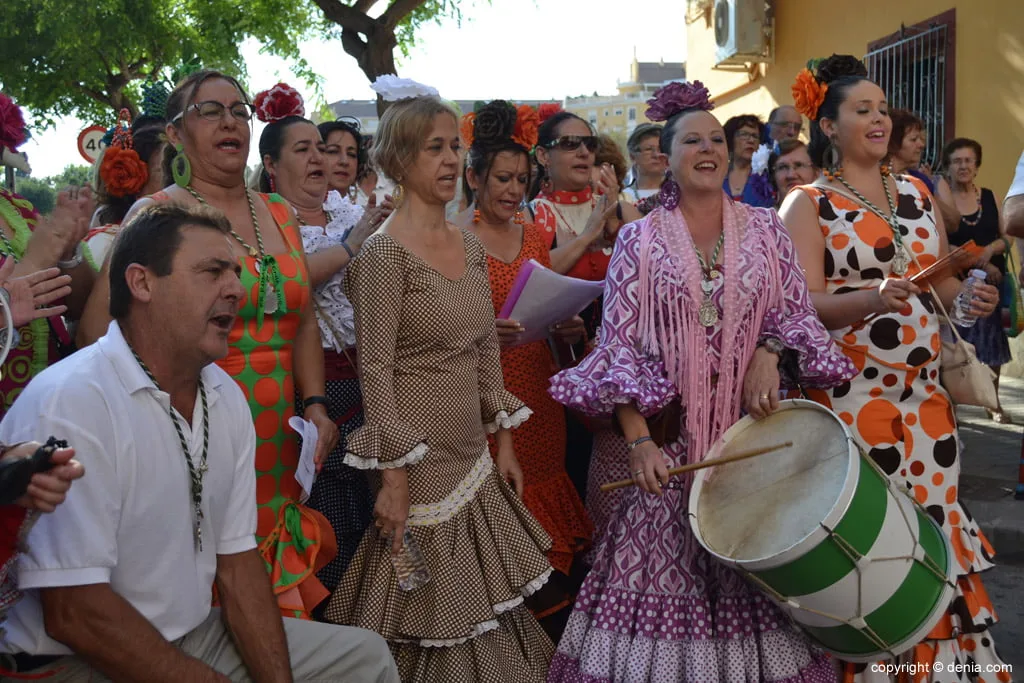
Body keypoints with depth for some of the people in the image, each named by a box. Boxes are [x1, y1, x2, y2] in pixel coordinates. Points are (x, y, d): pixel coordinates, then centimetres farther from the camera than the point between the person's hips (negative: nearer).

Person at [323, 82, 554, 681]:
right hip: (419, 458, -7)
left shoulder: (470, 246, 8)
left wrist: (504, 440, 12)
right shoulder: (385, 251, -14)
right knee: (430, 615, 4)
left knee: (484, 598, 15)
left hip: (473, 453, 7)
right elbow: (376, 368, -16)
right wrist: (393, 475, -18)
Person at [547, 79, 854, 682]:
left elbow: (797, 313, 11)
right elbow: (619, 346, -3)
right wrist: (638, 439, -14)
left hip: (753, 428, 2)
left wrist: (769, 351, -12)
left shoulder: (765, 229, 9)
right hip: (670, 432, -2)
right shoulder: (641, 239, 2)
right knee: (669, 569, -2)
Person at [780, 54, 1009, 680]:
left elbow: (942, 281, 17)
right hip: (851, 400, -5)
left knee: (932, 527, 9)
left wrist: (969, 297, -5)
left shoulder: (917, 192, 13)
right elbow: (803, 304, -12)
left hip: (925, 395, 5)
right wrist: (873, 298, -29)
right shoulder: (808, 205, -3)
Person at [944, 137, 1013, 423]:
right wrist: (977, 262, -16)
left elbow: (1007, 238, 7)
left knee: (991, 342, 7)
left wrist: (990, 249, -15)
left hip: (992, 281, 3)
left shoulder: (990, 197, 6)